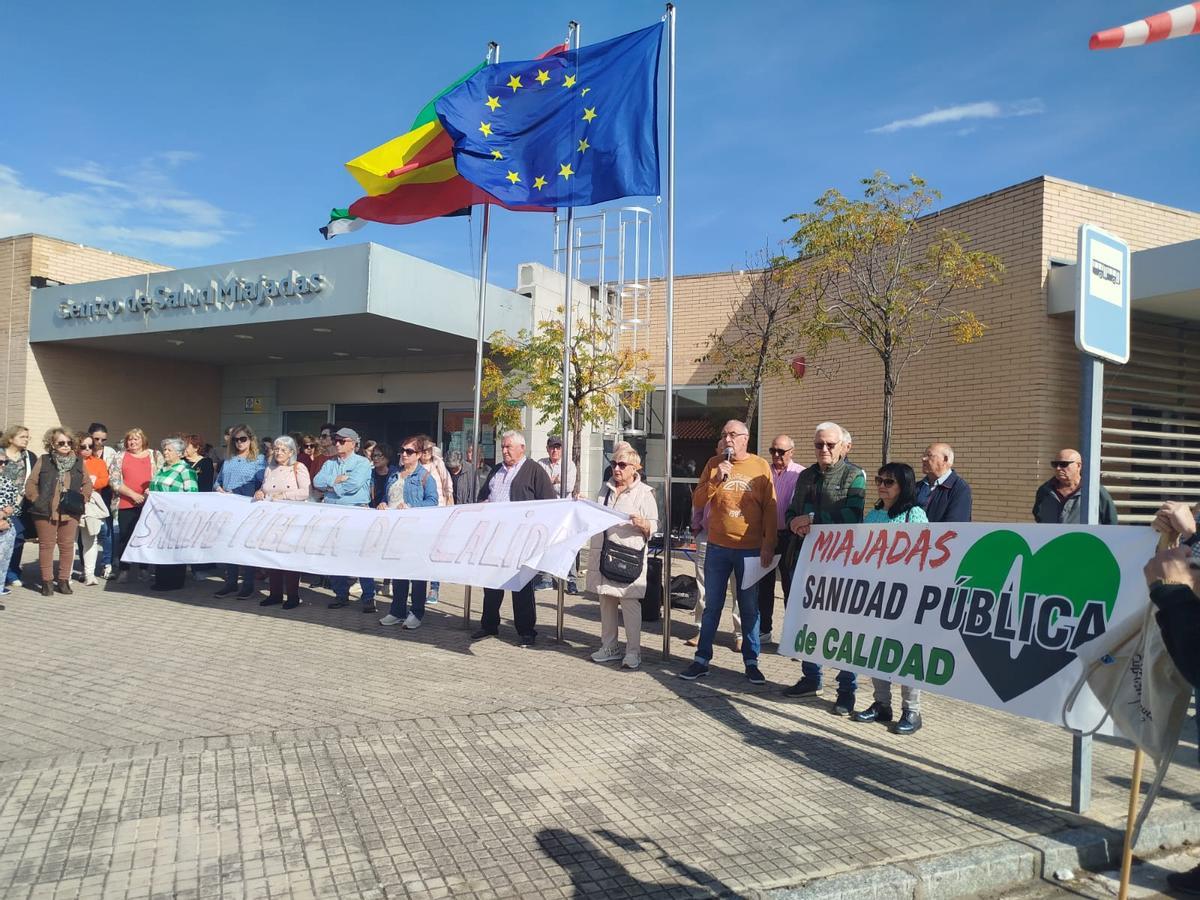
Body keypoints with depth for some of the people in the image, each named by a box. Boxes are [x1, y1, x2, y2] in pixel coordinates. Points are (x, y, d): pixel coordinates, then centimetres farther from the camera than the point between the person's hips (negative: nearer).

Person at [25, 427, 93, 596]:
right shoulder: (43, 461, 2)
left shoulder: (78, 461, 9)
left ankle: (64, 580, 15)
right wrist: (37, 500, -7)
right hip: (45, 512, -2)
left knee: (67, 546, 6)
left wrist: (83, 499, 1)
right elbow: (31, 484, 1)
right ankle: (47, 581, 10)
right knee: (46, 545, 3)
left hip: (70, 512, 2)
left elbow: (87, 483, 12)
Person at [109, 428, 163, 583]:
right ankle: (124, 570, 10)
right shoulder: (120, 456, 8)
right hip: (126, 504, 0)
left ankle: (143, 569, 14)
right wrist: (133, 494, -10)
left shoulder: (155, 455, 9)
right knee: (125, 536, 2)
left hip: (149, 504, 0)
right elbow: (113, 480, 0)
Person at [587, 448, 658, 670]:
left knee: (629, 602, -6)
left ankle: (633, 651, 2)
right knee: (606, 601, 10)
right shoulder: (605, 489, 18)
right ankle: (609, 647, 20)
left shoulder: (644, 493, 1)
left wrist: (643, 524, -22)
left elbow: (653, 526, -2)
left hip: (629, 557, -6)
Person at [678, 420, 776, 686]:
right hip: (717, 547, 1)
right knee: (712, 606, 7)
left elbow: (770, 508, 0)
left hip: (750, 549, -1)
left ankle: (751, 661, 16)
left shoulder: (761, 466, 0)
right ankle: (702, 659, 15)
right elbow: (697, 502, 1)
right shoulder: (714, 464, 4)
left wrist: (768, 545, -6)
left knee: (749, 607, 6)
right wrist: (716, 479, -13)